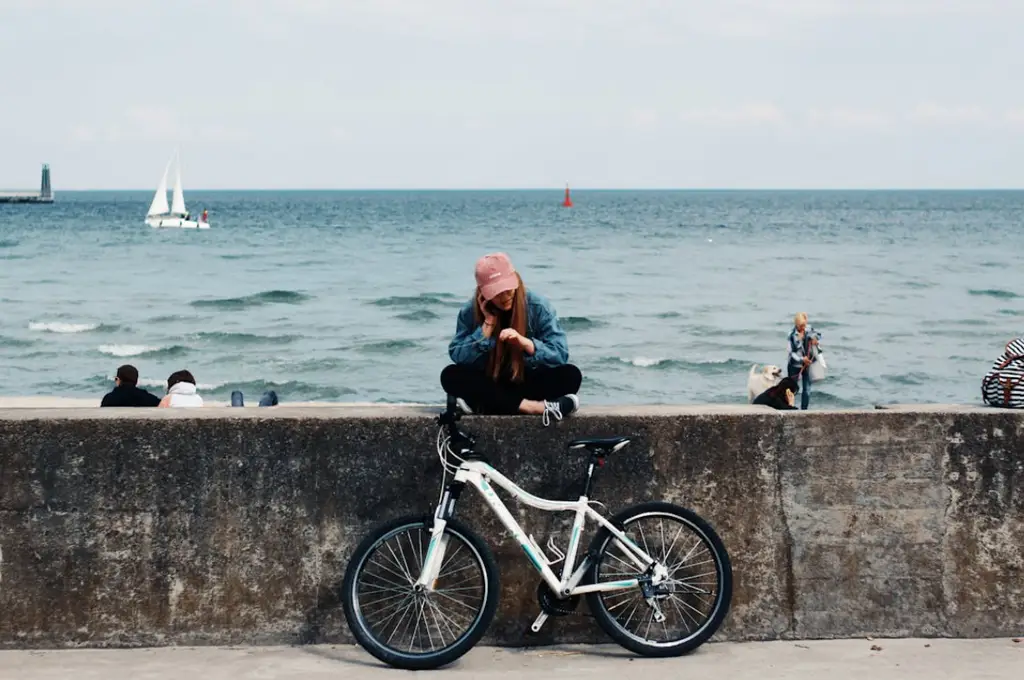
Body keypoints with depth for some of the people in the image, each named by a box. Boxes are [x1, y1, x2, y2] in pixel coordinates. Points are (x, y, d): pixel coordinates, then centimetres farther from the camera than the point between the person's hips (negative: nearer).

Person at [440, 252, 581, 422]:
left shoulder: (538, 306, -10)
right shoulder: (470, 311, -7)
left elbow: (561, 355, -16)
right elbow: (458, 357, -16)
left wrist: (524, 342, -30)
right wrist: (488, 323, -20)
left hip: (528, 383, -1)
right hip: (490, 386, 1)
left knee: (571, 375, -27)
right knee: (450, 375, -28)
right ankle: (533, 407, -37)